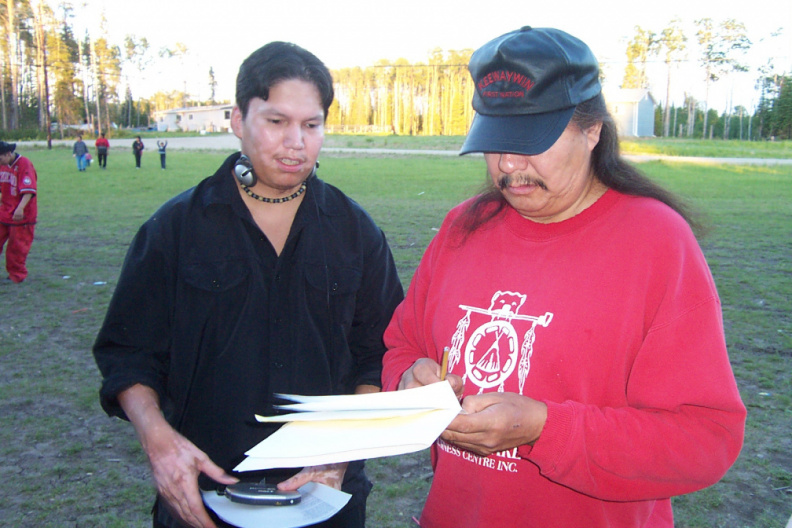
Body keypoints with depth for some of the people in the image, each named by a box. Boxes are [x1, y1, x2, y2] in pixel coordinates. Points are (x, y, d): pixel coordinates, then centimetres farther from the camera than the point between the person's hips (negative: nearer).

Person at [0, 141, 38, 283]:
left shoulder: (24, 164, -17)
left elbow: (29, 191, -25)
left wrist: (20, 208, -35)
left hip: (21, 215, -6)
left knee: (17, 247, 4)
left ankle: (17, 275, 20)